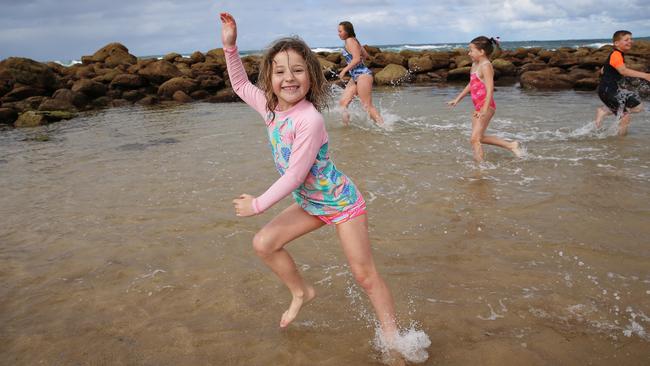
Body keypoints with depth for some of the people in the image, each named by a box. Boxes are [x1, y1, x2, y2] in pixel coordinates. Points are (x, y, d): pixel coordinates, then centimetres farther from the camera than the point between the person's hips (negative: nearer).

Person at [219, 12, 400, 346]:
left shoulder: (309, 119, -29)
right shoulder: (270, 107, -5)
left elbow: (295, 175, -27)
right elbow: (241, 85, 14)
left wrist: (258, 204, -17)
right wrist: (230, 46, 4)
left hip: (341, 202, -7)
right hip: (309, 203, 8)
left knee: (364, 275, -1)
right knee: (263, 243, 1)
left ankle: (392, 337, 17)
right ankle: (301, 293, 24)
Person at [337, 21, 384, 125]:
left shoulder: (350, 41, -10)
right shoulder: (353, 41, 18)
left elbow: (357, 59, -21)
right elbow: (365, 55, 26)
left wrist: (344, 70, -16)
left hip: (363, 75, -10)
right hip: (355, 77, 10)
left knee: (367, 105, -7)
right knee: (342, 103, 4)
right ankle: (347, 124, 6)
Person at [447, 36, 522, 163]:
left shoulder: (485, 66, -16)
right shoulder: (475, 64, 12)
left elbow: (490, 89, -24)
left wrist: (484, 110, -32)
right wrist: (457, 99, 25)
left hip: (486, 106, -10)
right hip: (478, 107, 10)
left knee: (474, 139, -12)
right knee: (479, 138, 17)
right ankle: (510, 145, 25)